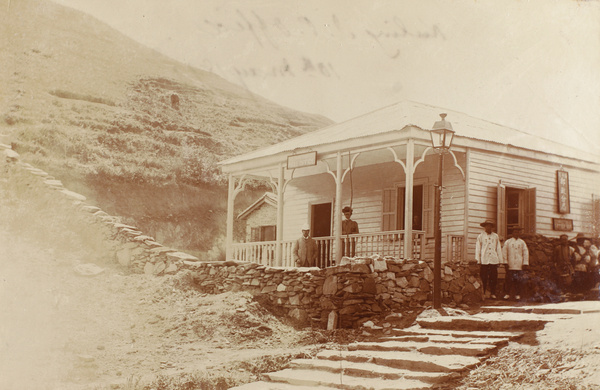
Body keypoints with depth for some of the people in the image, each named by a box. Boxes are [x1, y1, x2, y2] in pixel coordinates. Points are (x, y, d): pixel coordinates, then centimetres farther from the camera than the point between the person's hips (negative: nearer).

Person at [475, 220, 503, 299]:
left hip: (494, 260, 2)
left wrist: (499, 260, 12)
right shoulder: (480, 236, 8)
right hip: (484, 260, -2)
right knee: (484, 278, -3)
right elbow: (478, 249, 7)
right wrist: (478, 260, 1)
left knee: (494, 277, -1)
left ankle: (493, 293, 6)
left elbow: (498, 249, 16)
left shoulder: (495, 237, 14)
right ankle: (484, 293, 3)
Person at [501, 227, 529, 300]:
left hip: (519, 265, 1)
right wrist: (505, 262, -2)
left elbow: (525, 253, 10)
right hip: (510, 265, -1)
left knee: (519, 280, -3)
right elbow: (504, 252, 6)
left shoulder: (522, 242, 13)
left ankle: (518, 294, 4)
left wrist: (525, 263, 2)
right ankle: (507, 293, 5)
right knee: (509, 279, -3)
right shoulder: (507, 242, 9)